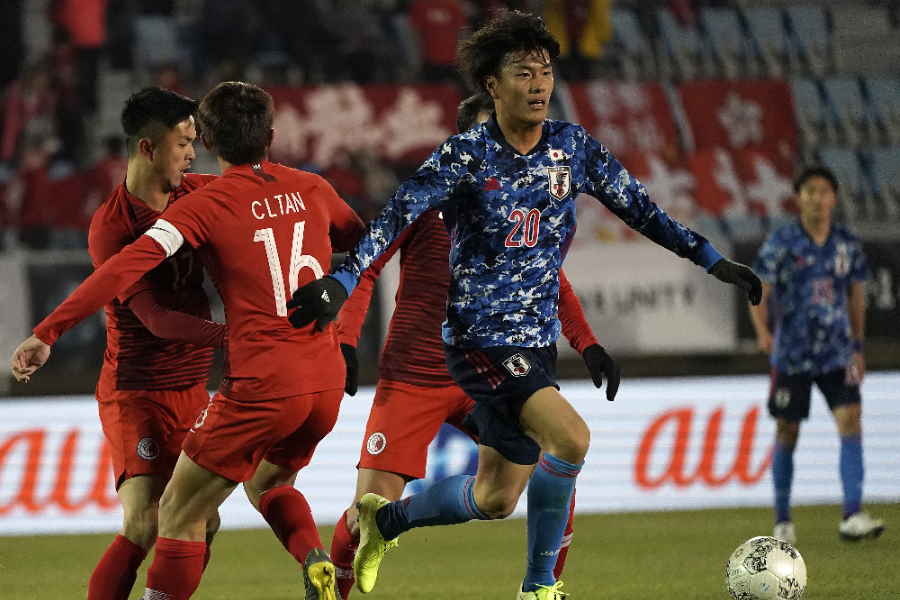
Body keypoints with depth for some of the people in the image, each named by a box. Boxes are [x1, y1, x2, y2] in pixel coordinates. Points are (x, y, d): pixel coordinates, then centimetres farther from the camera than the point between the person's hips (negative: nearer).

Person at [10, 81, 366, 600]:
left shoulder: (206, 206, -6)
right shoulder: (311, 189, 8)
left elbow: (126, 268, -16)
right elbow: (359, 238, 27)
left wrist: (48, 333, -17)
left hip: (262, 386, -6)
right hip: (328, 382, 6)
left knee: (180, 513, 4)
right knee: (268, 481, 30)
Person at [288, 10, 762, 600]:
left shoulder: (573, 146, 3)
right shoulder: (466, 155, -11)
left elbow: (639, 208, 12)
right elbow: (397, 218, -15)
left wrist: (712, 259, 11)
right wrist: (342, 281, -27)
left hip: (537, 340, 6)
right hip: (480, 336, -6)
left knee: (496, 498, 10)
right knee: (570, 436, -26)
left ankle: (385, 519, 36)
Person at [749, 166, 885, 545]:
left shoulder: (848, 245, 5)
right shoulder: (781, 244, -5)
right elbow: (759, 294, -6)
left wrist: (858, 348, 14)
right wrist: (763, 332, -24)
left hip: (837, 353, 2)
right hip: (791, 354, -2)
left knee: (850, 421, -14)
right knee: (787, 432, 5)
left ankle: (852, 516, -18)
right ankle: (782, 521, 17)